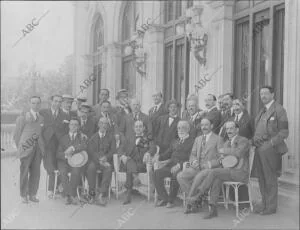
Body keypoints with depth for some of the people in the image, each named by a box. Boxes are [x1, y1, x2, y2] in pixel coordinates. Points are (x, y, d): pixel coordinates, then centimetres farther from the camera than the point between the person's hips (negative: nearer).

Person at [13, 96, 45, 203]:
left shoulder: (42, 118, 11)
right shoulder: (23, 118, 1)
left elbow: (43, 133, 13)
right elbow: (16, 135, 4)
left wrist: (42, 146, 3)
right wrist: (20, 148, 2)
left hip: (38, 148, 3)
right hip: (26, 148, -3)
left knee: (36, 172, 4)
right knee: (24, 171, 1)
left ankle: (32, 194, 14)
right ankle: (23, 195, 11)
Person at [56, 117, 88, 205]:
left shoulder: (82, 137, 16)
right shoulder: (63, 138, 20)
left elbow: (84, 146, -6)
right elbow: (58, 154, 9)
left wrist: (73, 148, -19)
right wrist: (65, 155, -12)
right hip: (65, 161, 1)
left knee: (76, 171, -34)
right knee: (62, 171, -31)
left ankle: (69, 196, -28)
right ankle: (73, 196, -30)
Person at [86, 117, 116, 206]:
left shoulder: (111, 137, 14)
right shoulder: (93, 137, 13)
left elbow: (113, 150, 3)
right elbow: (90, 151, 0)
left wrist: (106, 157, -18)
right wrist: (99, 159, -17)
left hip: (106, 160, 0)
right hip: (94, 159, 0)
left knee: (108, 169, -34)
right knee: (90, 168, -33)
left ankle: (102, 195, -35)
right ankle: (92, 194, -26)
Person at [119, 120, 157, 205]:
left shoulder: (148, 138, 19)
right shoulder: (129, 138, 29)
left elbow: (153, 148, -1)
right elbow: (124, 150, 18)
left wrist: (148, 153, -25)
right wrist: (123, 156, -8)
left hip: (142, 162, -2)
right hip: (130, 160, 2)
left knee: (129, 169, -33)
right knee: (129, 162, -35)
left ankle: (128, 194, -39)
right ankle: (135, 176, -55)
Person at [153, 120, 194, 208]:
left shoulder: (192, 141, 4)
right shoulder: (175, 142, 27)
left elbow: (191, 158, -8)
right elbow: (167, 154, 24)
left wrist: (179, 164, -22)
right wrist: (158, 157, 4)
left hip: (183, 166, -6)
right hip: (171, 164, 6)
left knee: (175, 174, -36)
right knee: (157, 173, -21)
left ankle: (171, 200, -19)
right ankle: (163, 198, -12)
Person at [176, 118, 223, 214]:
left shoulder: (218, 139, 4)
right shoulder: (198, 139, 22)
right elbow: (193, 154, 20)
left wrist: (209, 164, -18)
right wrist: (193, 161, -3)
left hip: (210, 168, -5)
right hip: (197, 167, 6)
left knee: (198, 177, -36)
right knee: (180, 176, -20)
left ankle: (189, 202, -19)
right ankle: (196, 200, -13)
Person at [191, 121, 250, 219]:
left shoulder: (244, 141, -4)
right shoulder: (227, 143, 20)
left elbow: (238, 153, -23)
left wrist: (224, 151, -12)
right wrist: (222, 157, 2)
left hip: (241, 173, -6)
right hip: (230, 171, 6)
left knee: (214, 172, -24)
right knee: (217, 179, -26)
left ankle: (200, 193, -12)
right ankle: (213, 209, -29)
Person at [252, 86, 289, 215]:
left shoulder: (279, 110, -6)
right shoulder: (262, 111, 18)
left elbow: (284, 132, -10)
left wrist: (270, 143, -17)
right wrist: (255, 139, 3)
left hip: (271, 149, -7)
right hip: (260, 149, 7)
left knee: (270, 179, -1)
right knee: (261, 178, 11)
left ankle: (271, 207, 9)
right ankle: (264, 203, 21)